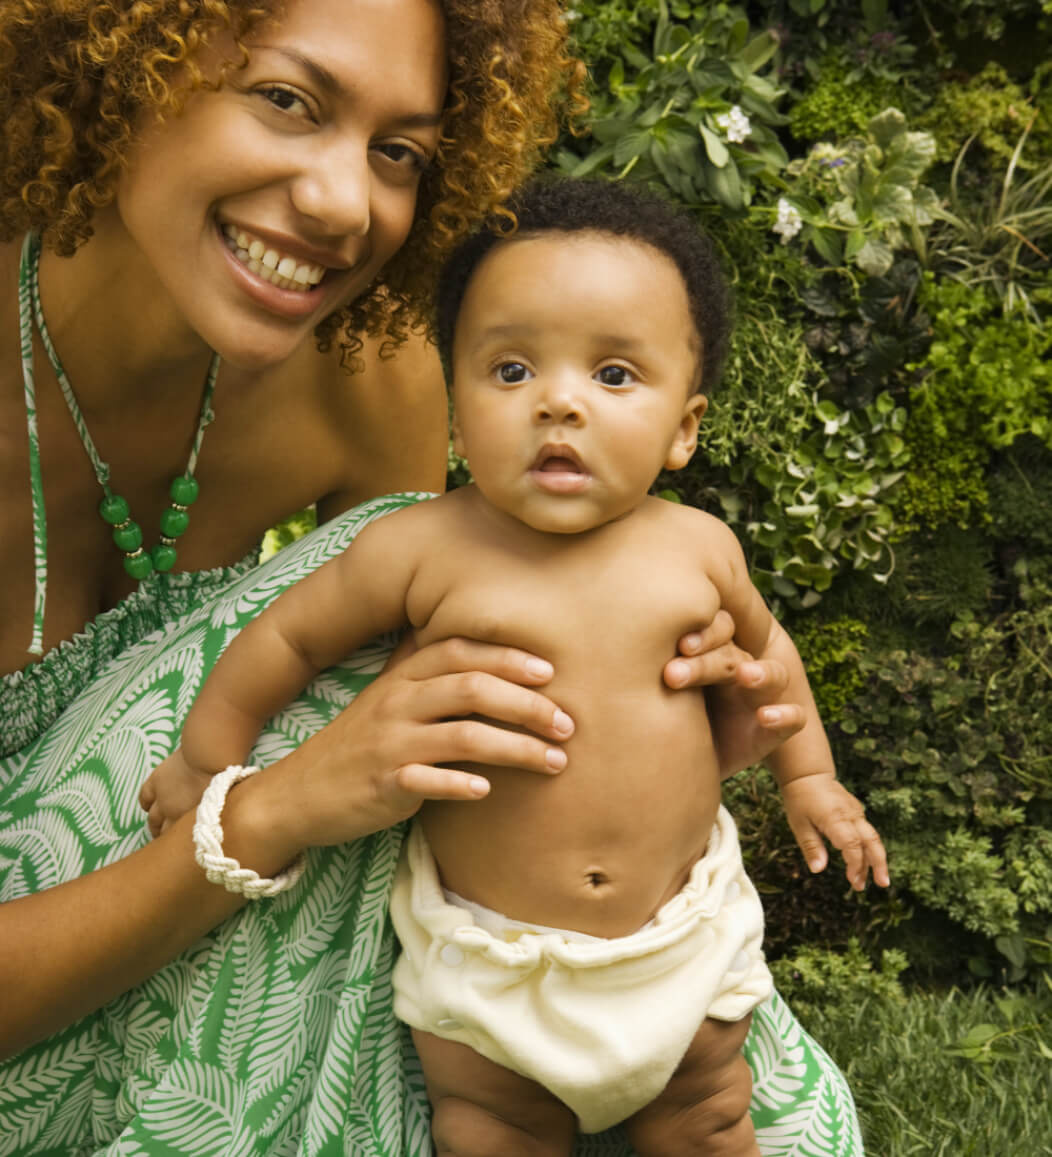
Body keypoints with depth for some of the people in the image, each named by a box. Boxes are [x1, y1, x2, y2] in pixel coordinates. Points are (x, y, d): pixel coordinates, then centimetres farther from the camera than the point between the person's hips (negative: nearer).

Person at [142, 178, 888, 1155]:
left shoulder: (696, 549, -11)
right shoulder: (424, 551, -19)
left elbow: (762, 645, 10)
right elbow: (291, 634, -5)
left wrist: (806, 775, 17)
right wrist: (207, 762, 5)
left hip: (684, 933, 2)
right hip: (482, 957, -2)